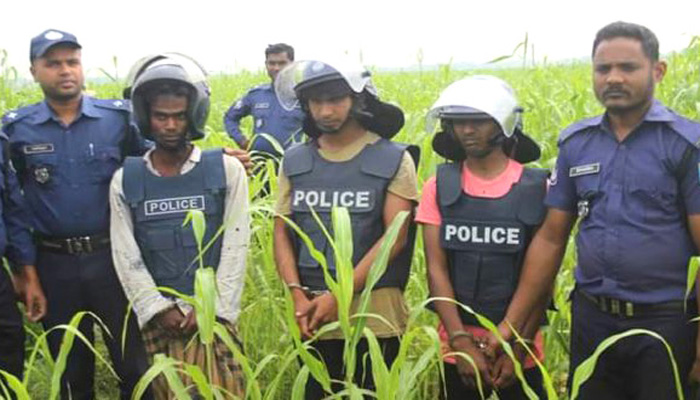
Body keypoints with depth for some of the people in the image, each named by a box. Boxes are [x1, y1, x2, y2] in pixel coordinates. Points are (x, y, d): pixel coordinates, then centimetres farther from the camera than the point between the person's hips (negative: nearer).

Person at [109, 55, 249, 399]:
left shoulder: (226, 170, 1)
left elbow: (235, 247, -1)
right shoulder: (125, 180, 5)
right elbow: (126, 257, 3)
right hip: (159, 317, 2)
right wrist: (159, 309, -6)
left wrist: (211, 307, -8)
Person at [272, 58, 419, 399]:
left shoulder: (394, 159, -3)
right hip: (312, 317, 3)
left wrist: (339, 296, -16)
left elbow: (395, 237, -10)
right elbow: (281, 233, 6)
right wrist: (298, 294, -10)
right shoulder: (294, 161, 7)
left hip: (373, 316, -3)